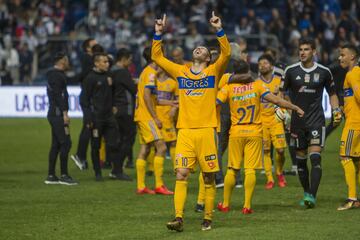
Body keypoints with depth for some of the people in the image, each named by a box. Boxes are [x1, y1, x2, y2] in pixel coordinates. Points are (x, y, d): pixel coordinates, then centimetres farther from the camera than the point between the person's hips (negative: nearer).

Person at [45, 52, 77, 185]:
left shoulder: (53, 74, 19)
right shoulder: (56, 75, -13)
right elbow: (58, 95, -20)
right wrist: (64, 113, -22)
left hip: (54, 114, 11)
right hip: (58, 113, -11)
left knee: (56, 144, 11)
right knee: (66, 143, -9)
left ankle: (51, 176, 12)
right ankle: (64, 175, -9)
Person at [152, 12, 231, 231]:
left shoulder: (213, 72, 6)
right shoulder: (180, 72, 13)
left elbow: (226, 53, -8)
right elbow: (157, 57, 15)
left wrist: (219, 30, -16)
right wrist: (158, 34, 6)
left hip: (206, 131, -1)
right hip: (185, 132, 1)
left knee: (209, 178, 4)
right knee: (181, 175, -10)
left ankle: (208, 219, 13)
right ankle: (179, 219, -14)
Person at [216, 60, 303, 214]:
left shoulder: (228, 88, -2)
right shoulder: (257, 86, -1)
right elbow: (275, 100, -5)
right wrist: (295, 108, 4)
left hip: (236, 133, 0)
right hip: (255, 133, 0)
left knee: (232, 169, 9)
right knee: (250, 169, -2)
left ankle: (225, 204, 15)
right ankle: (247, 206, -7)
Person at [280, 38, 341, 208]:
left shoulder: (324, 72, 2)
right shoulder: (291, 71, 2)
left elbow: (332, 94, 14)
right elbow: (281, 92, 9)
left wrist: (336, 110, -1)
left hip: (316, 120, -2)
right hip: (297, 122, 2)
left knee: (315, 158, -16)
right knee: (301, 160, 7)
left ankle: (312, 196, -22)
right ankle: (306, 193, 22)